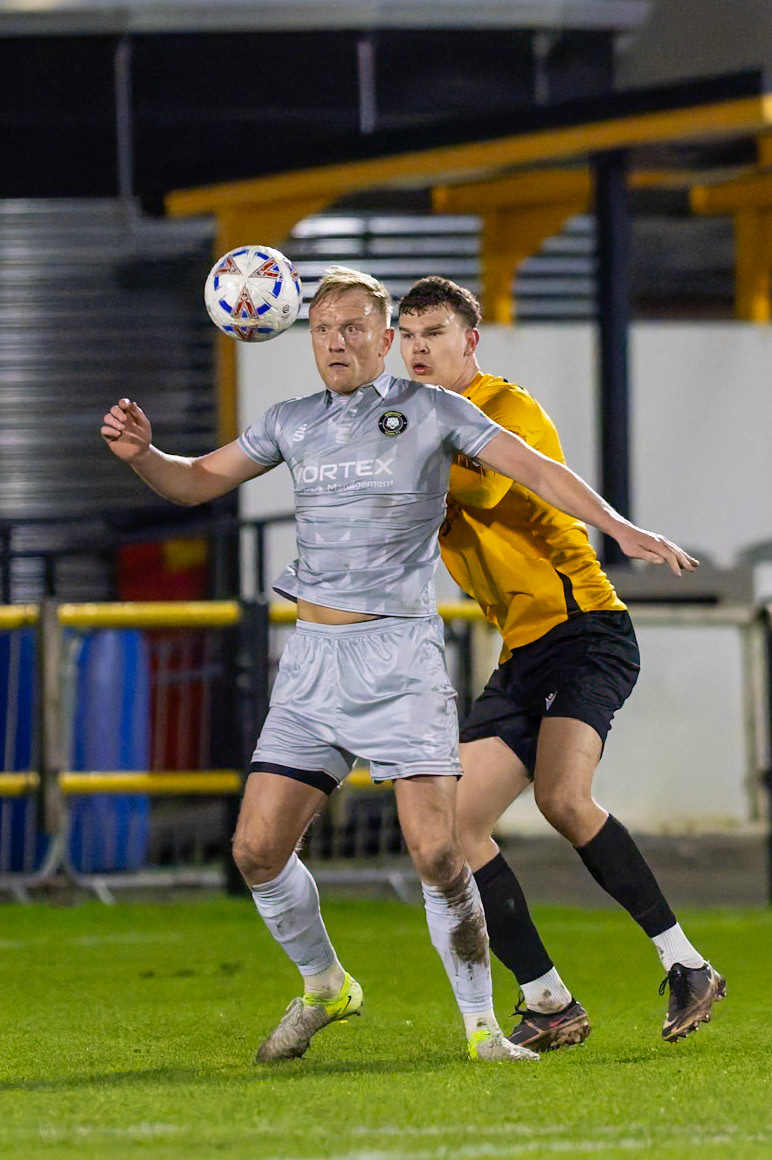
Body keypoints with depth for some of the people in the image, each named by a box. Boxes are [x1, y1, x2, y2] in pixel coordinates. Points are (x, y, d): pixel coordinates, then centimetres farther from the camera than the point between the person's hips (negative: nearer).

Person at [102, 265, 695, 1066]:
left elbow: (534, 468, -4)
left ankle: (480, 1026, -2)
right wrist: (139, 453, -3)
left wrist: (620, 528, -17)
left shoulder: (429, 411, 1)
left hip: (399, 655, -4)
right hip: (311, 658, 4)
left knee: (435, 851, -15)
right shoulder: (292, 423, 12)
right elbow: (197, 482, 18)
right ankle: (323, 987, 23)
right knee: (256, 850, -2)